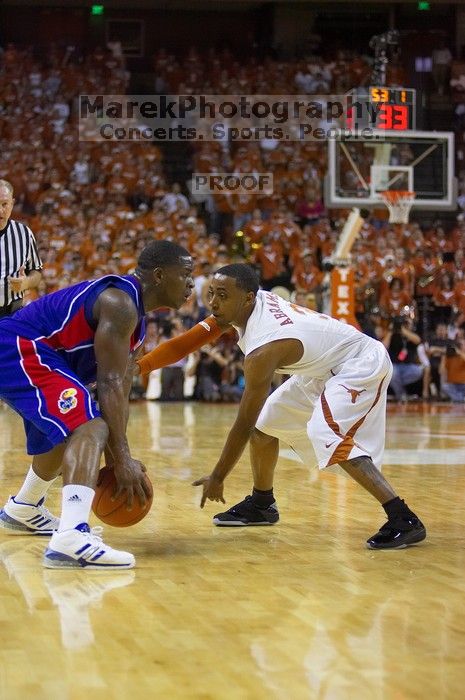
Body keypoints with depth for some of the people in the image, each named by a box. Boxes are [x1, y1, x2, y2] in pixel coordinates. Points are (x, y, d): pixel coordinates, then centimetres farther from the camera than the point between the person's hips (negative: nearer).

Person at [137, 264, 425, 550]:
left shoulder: (263, 349, -32)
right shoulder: (256, 300, -9)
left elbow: (243, 425, -25)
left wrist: (217, 479, -14)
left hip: (362, 365, -11)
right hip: (325, 368, 11)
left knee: (329, 435, -32)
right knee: (265, 422, 13)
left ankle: (403, 520, -34)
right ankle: (262, 505, 29)